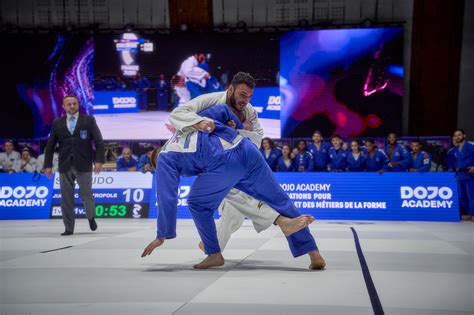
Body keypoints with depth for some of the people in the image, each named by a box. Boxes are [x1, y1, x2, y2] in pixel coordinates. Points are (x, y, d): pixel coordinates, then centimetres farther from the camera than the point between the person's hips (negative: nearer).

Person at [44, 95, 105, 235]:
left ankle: (91, 217, 29)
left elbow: (99, 142, -1)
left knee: (86, 194, 0)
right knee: (66, 198, 2)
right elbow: (50, 145, 10)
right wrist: (48, 164, 4)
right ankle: (69, 228, 11)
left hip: (83, 165, -2)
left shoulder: (89, 120, 3)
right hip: (65, 166, 2)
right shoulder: (57, 123, 9)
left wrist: (99, 160, -11)